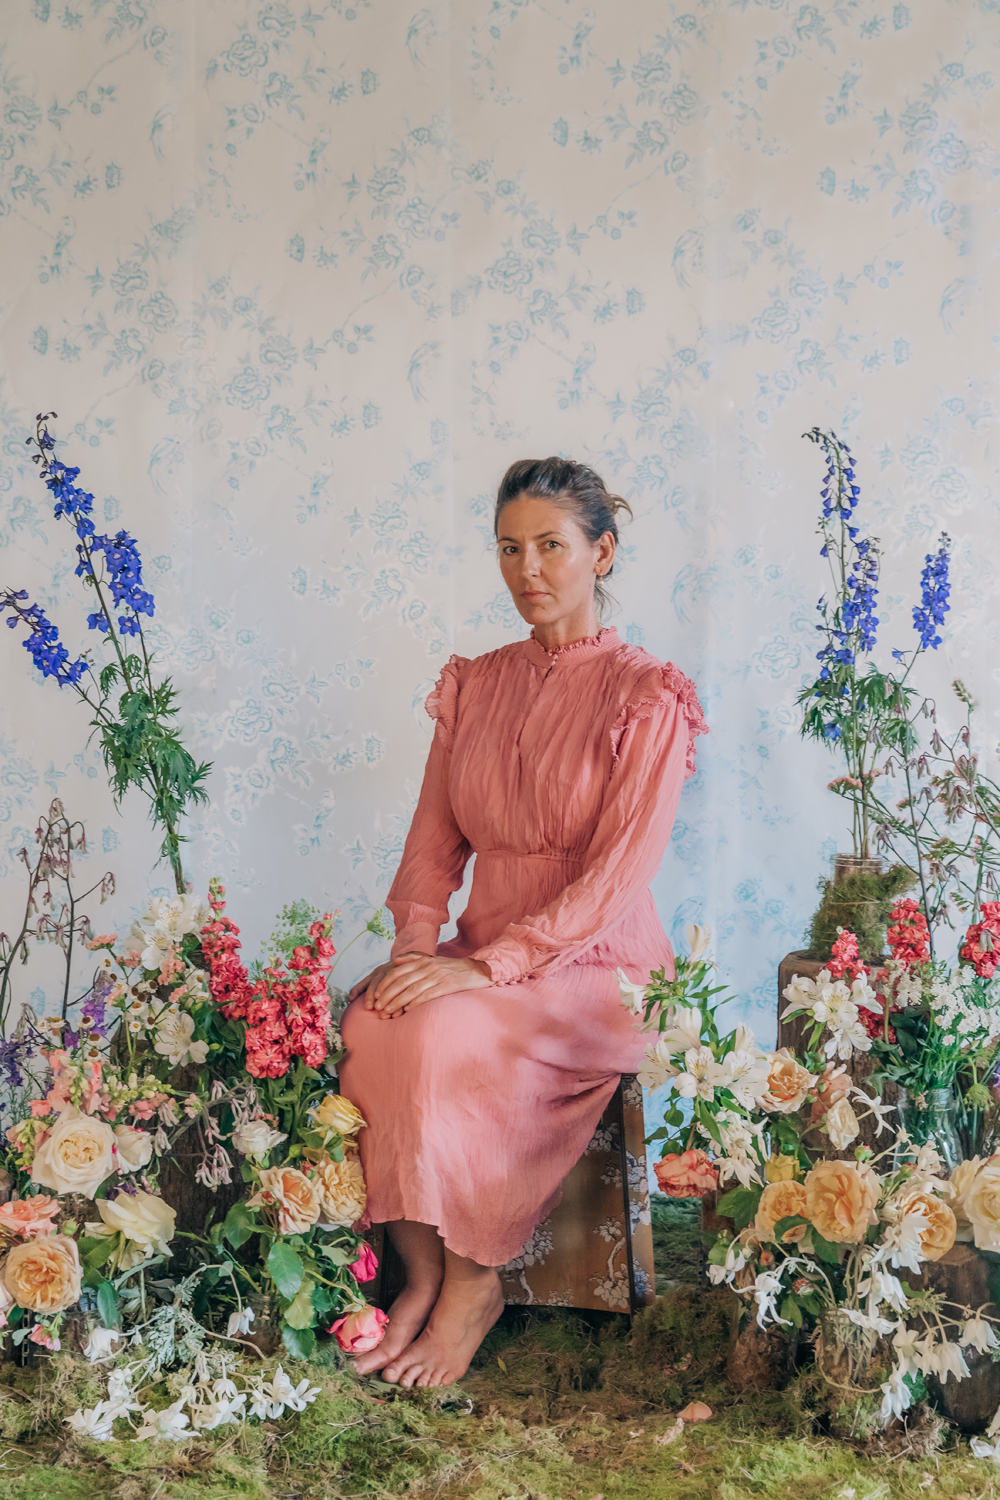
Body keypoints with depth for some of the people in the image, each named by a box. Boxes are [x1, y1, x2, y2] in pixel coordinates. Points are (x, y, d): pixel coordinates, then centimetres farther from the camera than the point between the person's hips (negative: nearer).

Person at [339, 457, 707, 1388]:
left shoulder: (646, 697, -7)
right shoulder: (474, 685, 11)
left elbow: (618, 871, -15)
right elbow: (434, 840, 9)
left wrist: (488, 966, -22)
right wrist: (416, 945, -10)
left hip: (595, 964, -5)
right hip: (479, 956, 5)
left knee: (446, 1037, -32)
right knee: (365, 1024, -26)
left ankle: (472, 1285, -11)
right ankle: (422, 1275, -12)